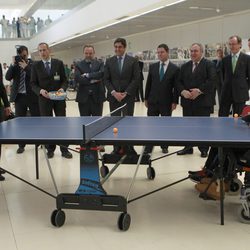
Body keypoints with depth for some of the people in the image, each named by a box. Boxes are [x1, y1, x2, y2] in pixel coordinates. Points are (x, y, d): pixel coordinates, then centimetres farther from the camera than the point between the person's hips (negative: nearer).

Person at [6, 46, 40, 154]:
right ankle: (21, 145, 16)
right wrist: (13, 65, -13)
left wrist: (26, 67, -20)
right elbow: (8, 77, -3)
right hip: (19, 96, 3)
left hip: (32, 96, -3)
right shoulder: (15, 65, 8)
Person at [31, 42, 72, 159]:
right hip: (44, 99, 0)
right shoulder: (36, 65, 2)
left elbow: (64, 80, 5)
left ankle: (64, 149, 12)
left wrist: (62, 88, -15)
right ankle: (50, 149, 19)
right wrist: (40, 91, -18)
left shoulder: (59, 63, 3)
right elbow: (33, 84, 1)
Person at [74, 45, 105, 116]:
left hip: (97, 97, 0)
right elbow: (77, 78, -11)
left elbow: (101, 74, -15)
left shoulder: (100, 63, 6)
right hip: (83, 97, 0)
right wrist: (92, 80, -16)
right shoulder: (79, 65, 6)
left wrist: (87, 75, -14)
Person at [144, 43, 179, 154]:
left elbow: (176, 87, -3)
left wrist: (175, 101, -8)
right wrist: (146, 98, 6)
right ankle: (148, 147, 10)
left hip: (166, 102, -2)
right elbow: (148, 84, 9)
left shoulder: (175, 69, -3)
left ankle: (164, 146, 21)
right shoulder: (152, 67, 5)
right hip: (153, 101, 2)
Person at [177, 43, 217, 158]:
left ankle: (203, 149, 14)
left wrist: (199, 91, -19)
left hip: (203, 101, -4)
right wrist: (183, 91, -9)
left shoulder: (209, 65, -1)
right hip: (187, 101, 5)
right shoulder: (185, 66, 15)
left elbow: (211, 81, -11)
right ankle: (188, 148, 19)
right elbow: (179, 82, 10)